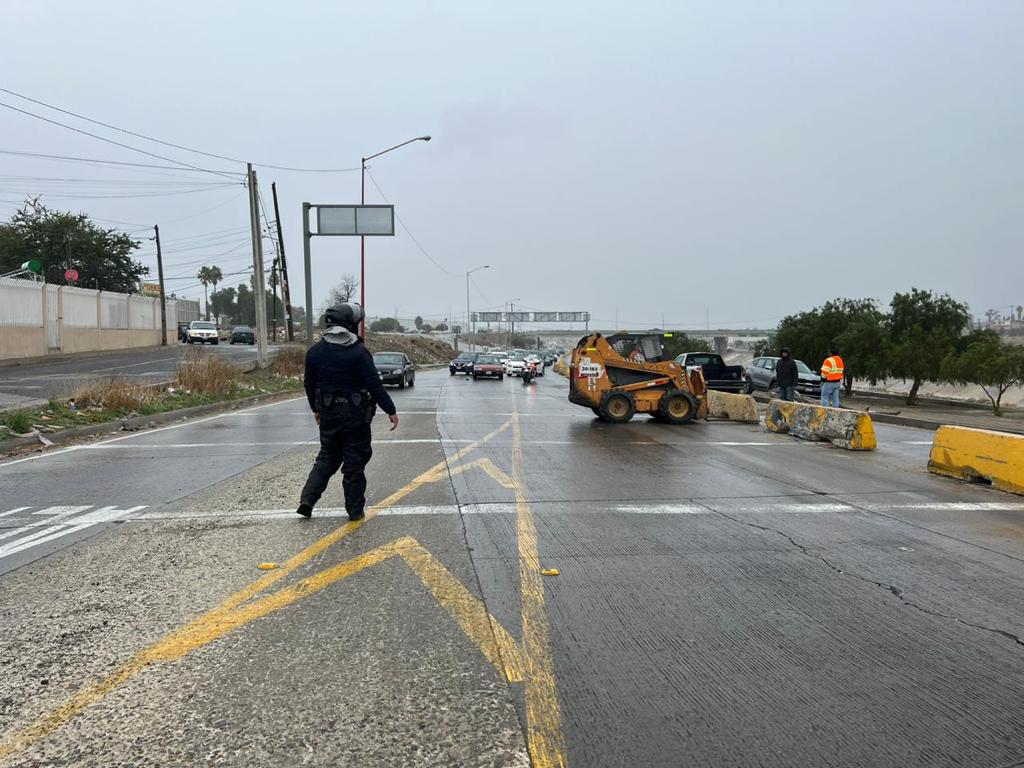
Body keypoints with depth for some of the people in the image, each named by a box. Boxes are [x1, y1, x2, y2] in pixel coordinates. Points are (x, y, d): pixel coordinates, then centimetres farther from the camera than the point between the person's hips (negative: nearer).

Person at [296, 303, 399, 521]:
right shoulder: (358, 352, -14)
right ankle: (355, 509, 12)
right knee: (354, 462, 5)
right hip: (355, 415, -5)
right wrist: (391, 411, -7)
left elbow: (310, 384, 11)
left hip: (328, 413, 5)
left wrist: (316, 409, 25)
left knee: (327, 458, 18)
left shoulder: (314, 352, 3)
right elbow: (374, 385, -14)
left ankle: (307, 500, 8)